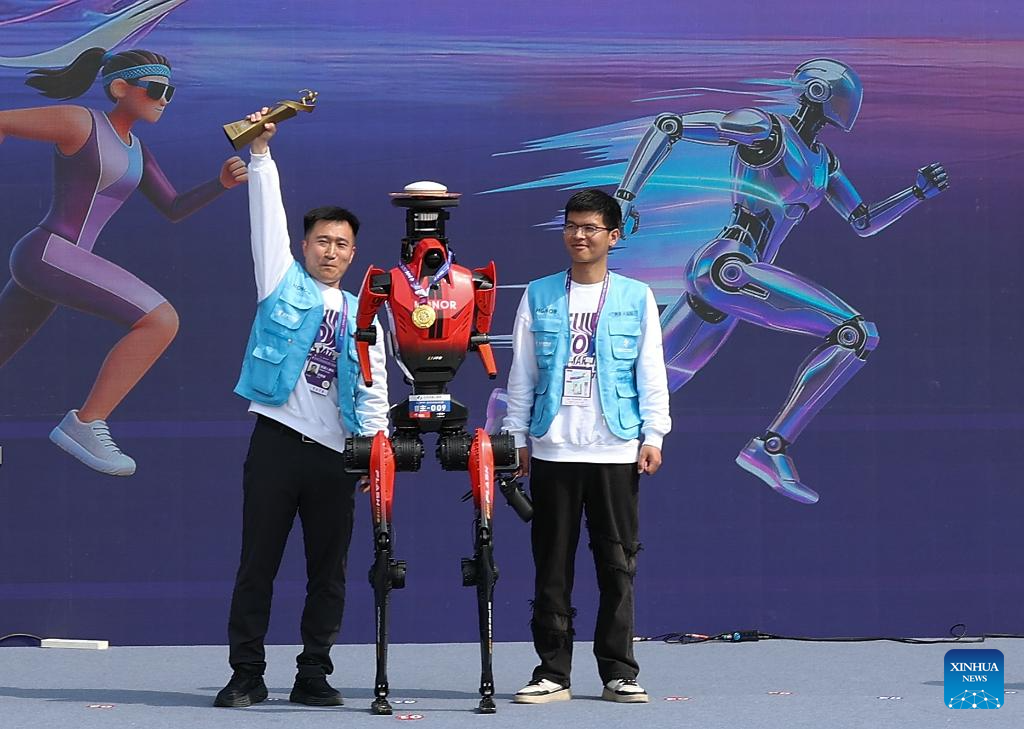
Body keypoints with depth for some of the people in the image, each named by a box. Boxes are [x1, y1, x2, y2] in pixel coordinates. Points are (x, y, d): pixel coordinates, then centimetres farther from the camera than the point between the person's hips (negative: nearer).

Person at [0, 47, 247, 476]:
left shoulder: (134, 149, 18)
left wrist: (221, 184, 4)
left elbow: (173, 209, 21)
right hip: (48, 253, -10)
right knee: (161, 320, -18)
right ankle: (85, 424, -17)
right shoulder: (79, 124, -8)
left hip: (40, 263, 10)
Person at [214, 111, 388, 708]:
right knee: (258, 564, -2)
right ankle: (247, 674, 3)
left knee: (329, 570, 5)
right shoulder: (283, 285, 9)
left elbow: (373, 390, 10)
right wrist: (261, 153, -6)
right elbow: (269, 215, 1)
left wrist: (375, 445, -2)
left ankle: (314, 675, 12)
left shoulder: (362, 315, 15)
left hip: (335, 452, 3)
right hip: (278, 440, -3)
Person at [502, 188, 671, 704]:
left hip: (616, 449, -1)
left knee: (618, 563, 0)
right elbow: (521, 372, 10)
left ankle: (619, 672, 6)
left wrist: (653, 435, -2)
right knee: (552, 565, 2)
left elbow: (651, 372, 5)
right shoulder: (539, 297, 8)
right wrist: (517, 436, 5)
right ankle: (553, 673, 6)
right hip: (552, 449, 1)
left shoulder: (637, 298, 6)